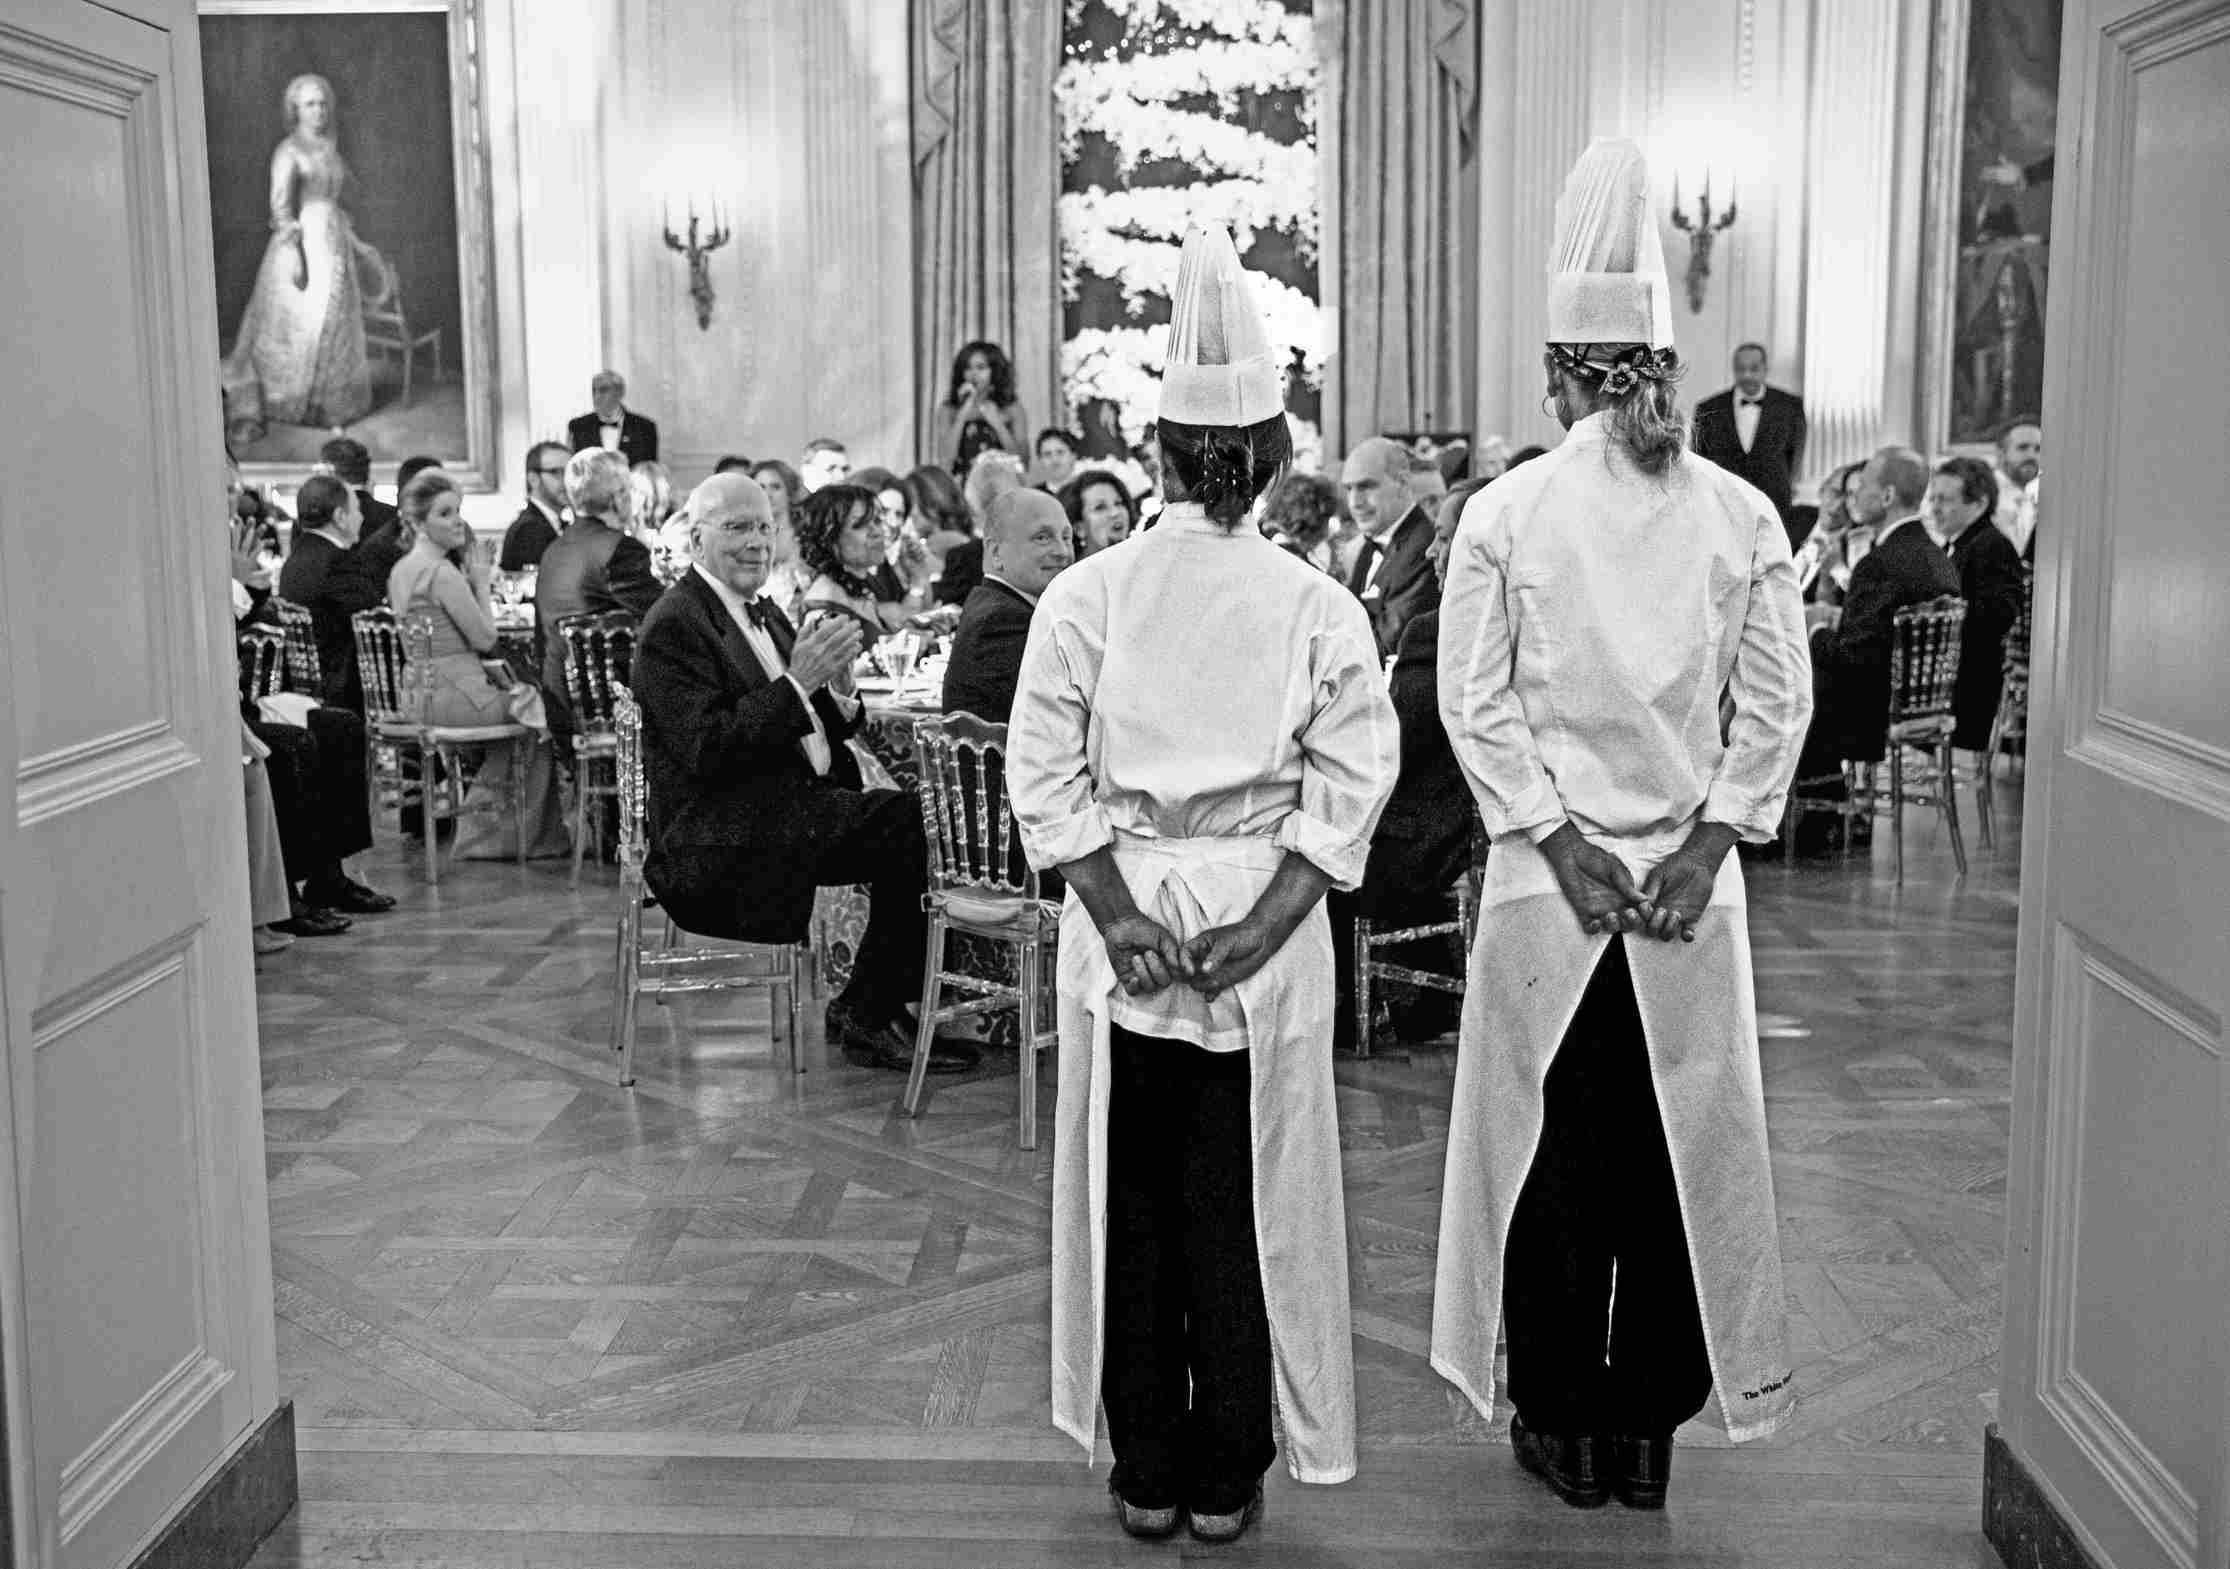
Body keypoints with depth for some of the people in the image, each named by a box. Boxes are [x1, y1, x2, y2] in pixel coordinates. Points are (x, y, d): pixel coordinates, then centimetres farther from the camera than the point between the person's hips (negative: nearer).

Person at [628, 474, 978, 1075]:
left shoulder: (765, 615, 19)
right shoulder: (673, 625, -8)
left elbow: (813, 728, 18)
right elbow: (706, 750, -19)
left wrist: (837, 691, -4)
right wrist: (796, 682, -21)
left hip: (794, 810, 9)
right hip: (718, 842, -8)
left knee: (917, 818, -14)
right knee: (909, 820, -22)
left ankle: (874, 1008, -2)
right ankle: (864, 1013, -8)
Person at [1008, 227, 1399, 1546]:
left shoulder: (1085, 593, -3)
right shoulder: (1320, 608, -4)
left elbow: (1047, 775, -5)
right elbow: (1348, 787, -8)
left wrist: (1121, 914, -6)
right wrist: (1258, 927, -9)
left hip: (1120, 922, 1)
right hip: (1265, 930, 0)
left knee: (1129, 1194, 11)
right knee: (1244, 1203, 9)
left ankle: (1147, 1472, 22)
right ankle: (1226, 1480, 20)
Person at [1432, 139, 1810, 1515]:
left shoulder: (1740, 516, 0)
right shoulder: (1504, 515, -1)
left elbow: (1779, 702, 0)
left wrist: (1707, 845, -7)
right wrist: (1564, 845, -7)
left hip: (1690, 873, 0)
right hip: (1549, 870, 0)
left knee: (1679, 1143, 6)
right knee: (1555, 1144, 6)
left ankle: (1646, 1410, 18)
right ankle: (1564, 1408, 17)